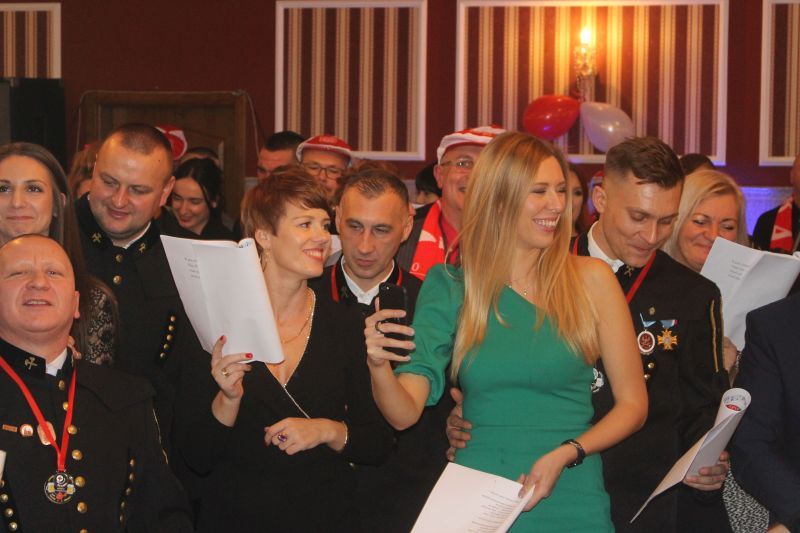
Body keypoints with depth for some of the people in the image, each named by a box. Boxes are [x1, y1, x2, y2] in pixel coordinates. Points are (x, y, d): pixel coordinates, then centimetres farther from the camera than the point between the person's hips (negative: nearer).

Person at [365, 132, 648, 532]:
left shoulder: (590, 279, -3)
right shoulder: (448, 286, 1)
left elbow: (633, 402, -1)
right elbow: (405, 413, -4)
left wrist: (566, 454, -16)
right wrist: (378, 365, -24)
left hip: (569, 500, -1)